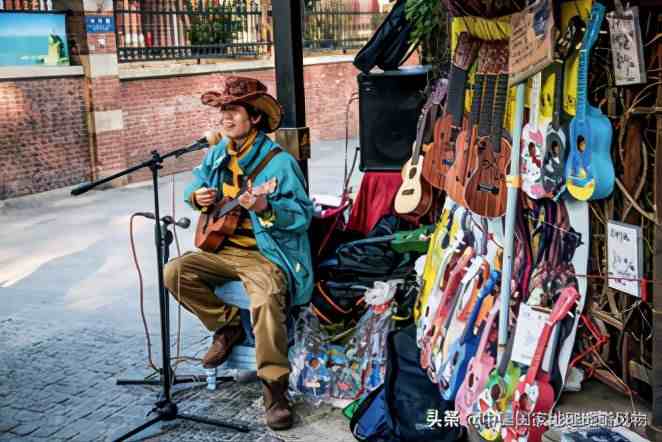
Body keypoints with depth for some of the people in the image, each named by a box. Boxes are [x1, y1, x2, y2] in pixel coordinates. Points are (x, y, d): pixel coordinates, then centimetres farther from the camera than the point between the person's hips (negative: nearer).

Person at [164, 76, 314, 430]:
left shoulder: (279, 162, -14)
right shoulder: (217, 154, 6)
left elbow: (303, 214, -17)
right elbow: (195, 184, 23)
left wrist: (265, 208, -34)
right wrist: (196, 197, -2)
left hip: (265, 253, -7)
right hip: (222, 248, 7)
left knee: (267, 298, -34)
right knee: (175, 272, -10)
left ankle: (275, 389, -21)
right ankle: (227, 326, 7)